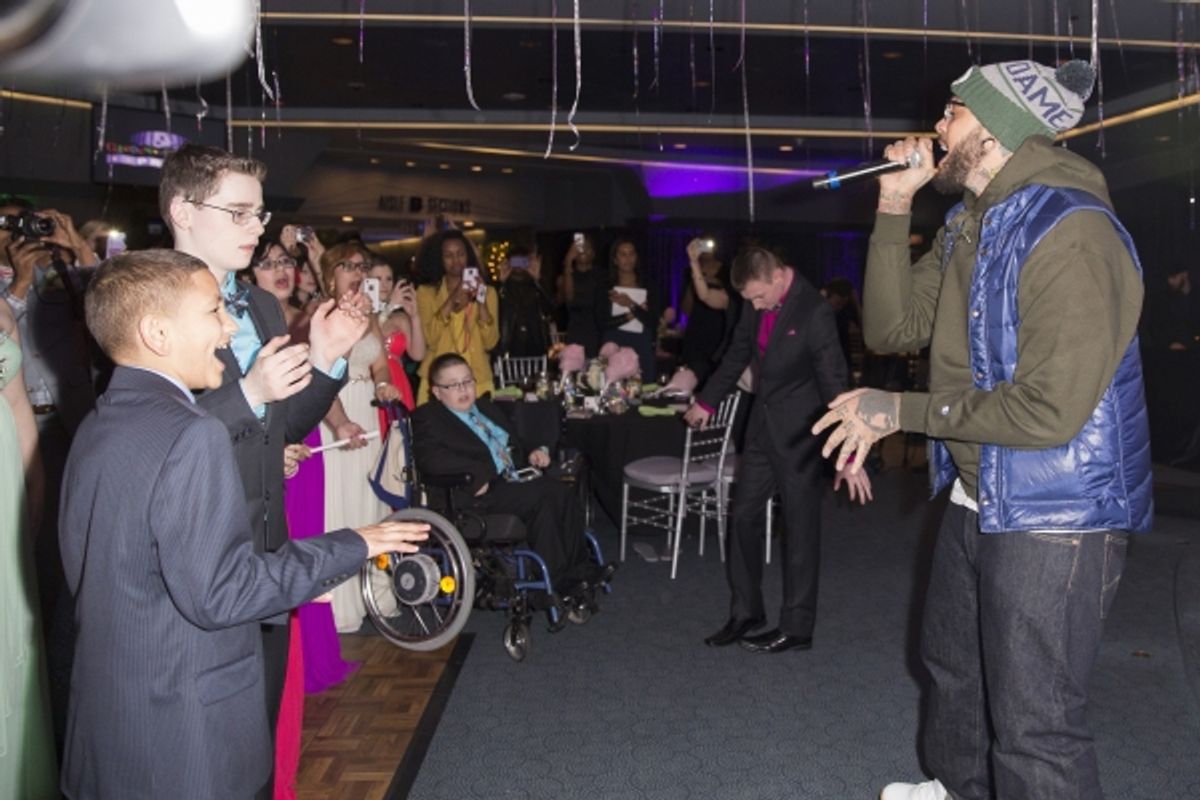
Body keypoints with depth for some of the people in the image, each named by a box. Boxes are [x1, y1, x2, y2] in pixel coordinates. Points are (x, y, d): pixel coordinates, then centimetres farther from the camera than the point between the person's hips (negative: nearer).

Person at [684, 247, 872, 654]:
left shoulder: (814, 312, -19)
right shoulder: (755, 303, 1)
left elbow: (835, 384, -22)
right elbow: (737, 355, 15)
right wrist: (705, 402, 21)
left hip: (799, 431, -7)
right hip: (762, 426, 7)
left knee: (800, 528, 3)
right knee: (744, 516, 11)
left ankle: (796, 628, 15)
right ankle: (745, 612, 25)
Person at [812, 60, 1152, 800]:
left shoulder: (1071, 232, -22)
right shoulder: (969, 226, 7)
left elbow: (1047, 411, -28)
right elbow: (892, 329, 4)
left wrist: (898, 412, -20)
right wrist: (894, 208, -4)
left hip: (1054, 517, -10)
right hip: (975, 498, 10)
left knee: (1034, 727, -1)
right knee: (954, 664, 28)